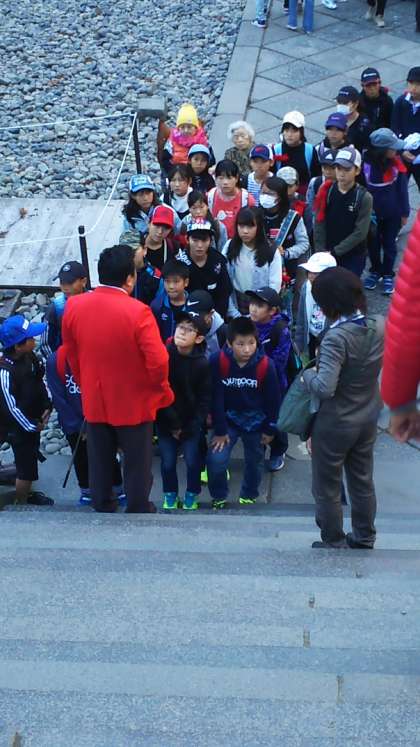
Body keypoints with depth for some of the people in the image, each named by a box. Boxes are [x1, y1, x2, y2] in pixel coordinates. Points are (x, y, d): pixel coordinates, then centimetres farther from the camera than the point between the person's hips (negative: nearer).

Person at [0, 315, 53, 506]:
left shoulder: (29, 356, -7)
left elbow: (40, 382, 9)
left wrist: (47, 407, -1)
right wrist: (31, 426, -15)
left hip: (34, 420, 8)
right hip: (18, 427, -8)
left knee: (31, 460, 24)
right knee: (26, 466, 5)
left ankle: (27, 494, 44)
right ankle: (21, 505, 24)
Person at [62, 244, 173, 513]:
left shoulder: (74, 306, -10)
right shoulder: (137, 312, -25)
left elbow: (71, 354, 3)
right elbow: (158, 361, -25)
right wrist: (161, 389, -5)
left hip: (93, 400, 4)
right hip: (134, 402, -4)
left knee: (100, 459, 21)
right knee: (137, 462, 16)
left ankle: (102, 507, 37)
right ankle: (139, 511, 30)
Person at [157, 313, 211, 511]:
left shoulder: (202, 364, -9)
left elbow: (204, 399, -5)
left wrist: (189, 428, -10)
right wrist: (172, 424, -11)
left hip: (191, 422, 0)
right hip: (165, 421, 0)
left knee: (192, 461, 2)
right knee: (168, 461, 5)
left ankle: (191, 496, 24)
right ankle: (170, 495, 26)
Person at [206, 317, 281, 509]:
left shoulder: (265, 365, -21)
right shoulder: (218, 361, -23)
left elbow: (273, 399, -7)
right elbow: (215, 398, -15)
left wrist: (270, 429, -1)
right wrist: (220, 430, -11)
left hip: (255, 421, 1)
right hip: (228, 419, -1)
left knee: (255, 462, 14)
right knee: (216, 460, -12)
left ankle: (248, 497, 40)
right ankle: (218, 498, 14)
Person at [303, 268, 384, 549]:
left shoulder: (337, 338, -31)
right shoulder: (380, 327, -10)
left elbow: (324, 388, -35)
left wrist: (308, 373, -13)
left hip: (334, 425, -7)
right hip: (368, 420, 7)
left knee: (327, 489, 14)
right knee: (363, 482, 24)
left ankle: (333, 544, 28)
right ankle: (364, 538, 38)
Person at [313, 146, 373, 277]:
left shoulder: (364, 197, -12)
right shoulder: (326, 191, -4)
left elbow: (360, 233, -15)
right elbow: (319, 225, -2)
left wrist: (334, 252, -16)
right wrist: (321, 252, -11)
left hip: (354, 257, -3)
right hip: (327, 256, 3)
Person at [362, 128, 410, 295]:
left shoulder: (396, 162, -15)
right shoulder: (366, 163, -21)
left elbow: (402, 189, -6)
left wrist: (404, 213, -2)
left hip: (392, 214, 1)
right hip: (371, 213, -1)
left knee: (389, 244, 14)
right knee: (373, 243, 17)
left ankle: (388, 275, 32)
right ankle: (375, 271, 39)